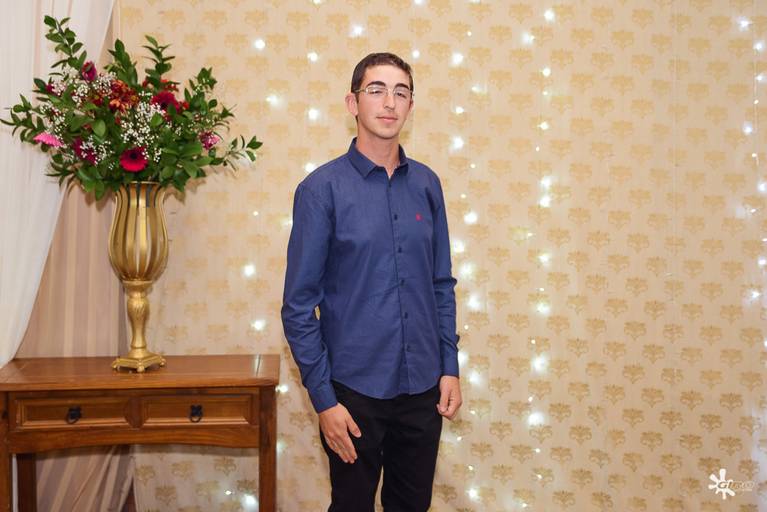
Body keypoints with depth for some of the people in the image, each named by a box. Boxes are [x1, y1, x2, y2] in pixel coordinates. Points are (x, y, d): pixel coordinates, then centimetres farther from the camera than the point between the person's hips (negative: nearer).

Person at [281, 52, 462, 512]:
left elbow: (442, 285, 10)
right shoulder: (322, 188, -9)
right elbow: (299, 305, -9)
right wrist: (323, 399, -11)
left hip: (422, 388, 4)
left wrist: (450, 366, 5)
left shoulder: (426, 184, 3)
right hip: (355, 389, -4)